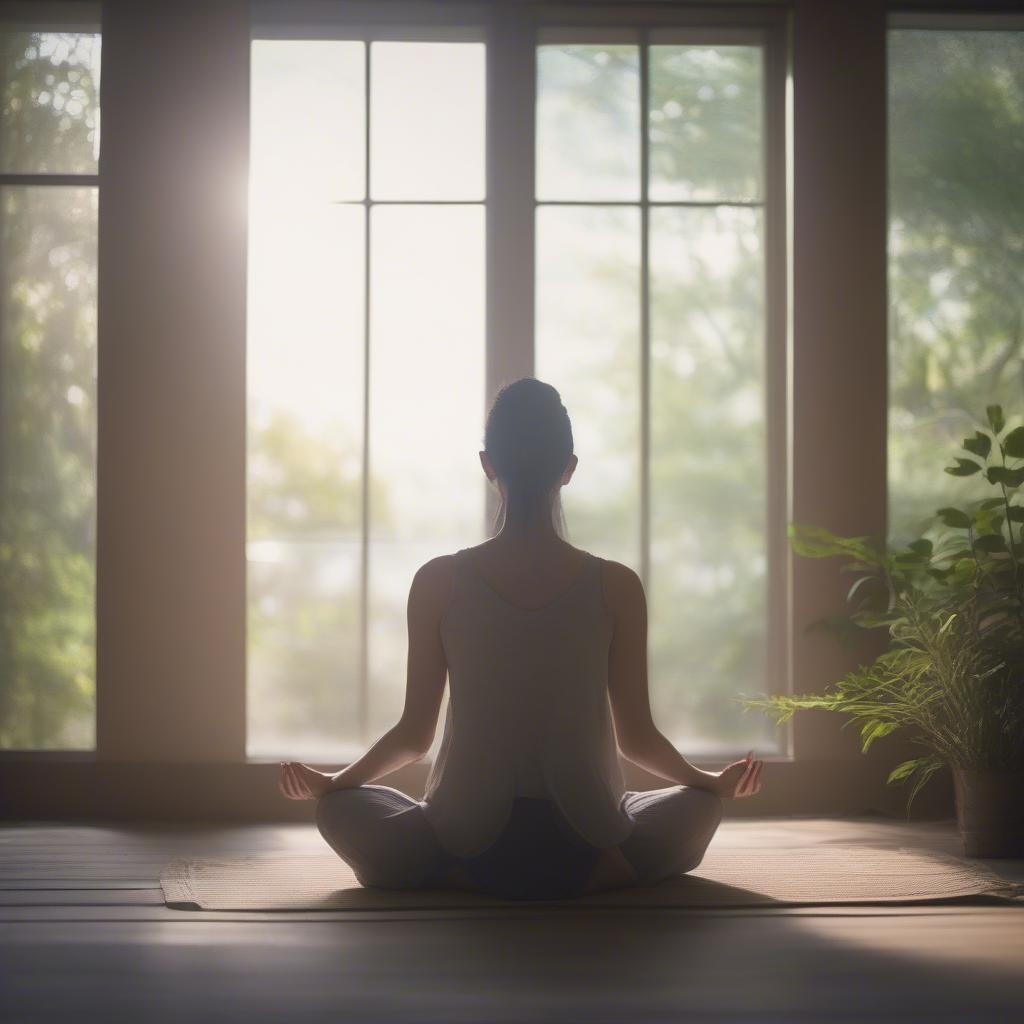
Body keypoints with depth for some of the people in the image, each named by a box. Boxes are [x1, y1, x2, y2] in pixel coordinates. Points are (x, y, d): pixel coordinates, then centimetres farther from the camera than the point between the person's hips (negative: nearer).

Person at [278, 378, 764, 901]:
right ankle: (600, 875, 5)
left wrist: (328, 781, 19)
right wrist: (715, 781, 21)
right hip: (583, 854, 1)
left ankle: (458, 879, 4)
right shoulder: (617, 587, -6)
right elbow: (637, 737, 0)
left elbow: (414, 734, -1)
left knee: (341, 806, 26)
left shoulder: (438, 582, -6)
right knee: (699, 800, 29)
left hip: (466, 853, 0)